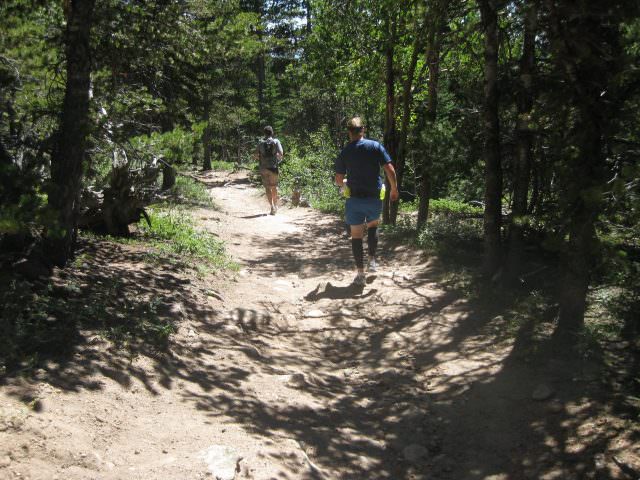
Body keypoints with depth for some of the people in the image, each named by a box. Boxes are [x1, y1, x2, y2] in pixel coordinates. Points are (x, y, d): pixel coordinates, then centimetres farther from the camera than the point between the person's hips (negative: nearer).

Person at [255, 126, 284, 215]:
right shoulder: (276, 142, -2)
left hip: (263, 167, 0)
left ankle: (272, 206, -7)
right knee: (274, 186, 15)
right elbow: (281, 153, -11)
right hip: (273, 167, 0)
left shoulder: (261, 143, 2)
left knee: (268, 188, 3)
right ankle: (275, 205, 24)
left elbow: (256, 155, -3)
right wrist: (279, 159, 9)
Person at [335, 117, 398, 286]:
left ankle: (360, 275, 7)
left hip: (355, 200, -1)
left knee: (356, 236, 6)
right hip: (374, 199, 1)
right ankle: (372, 260, 22)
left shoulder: (344, 152, -2)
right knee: (373, 227, 28)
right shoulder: (375, 146, -4)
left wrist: (343, 184, 24)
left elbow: (338, 180, 1)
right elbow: (390, 170, -9)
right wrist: (394, 189, 5)